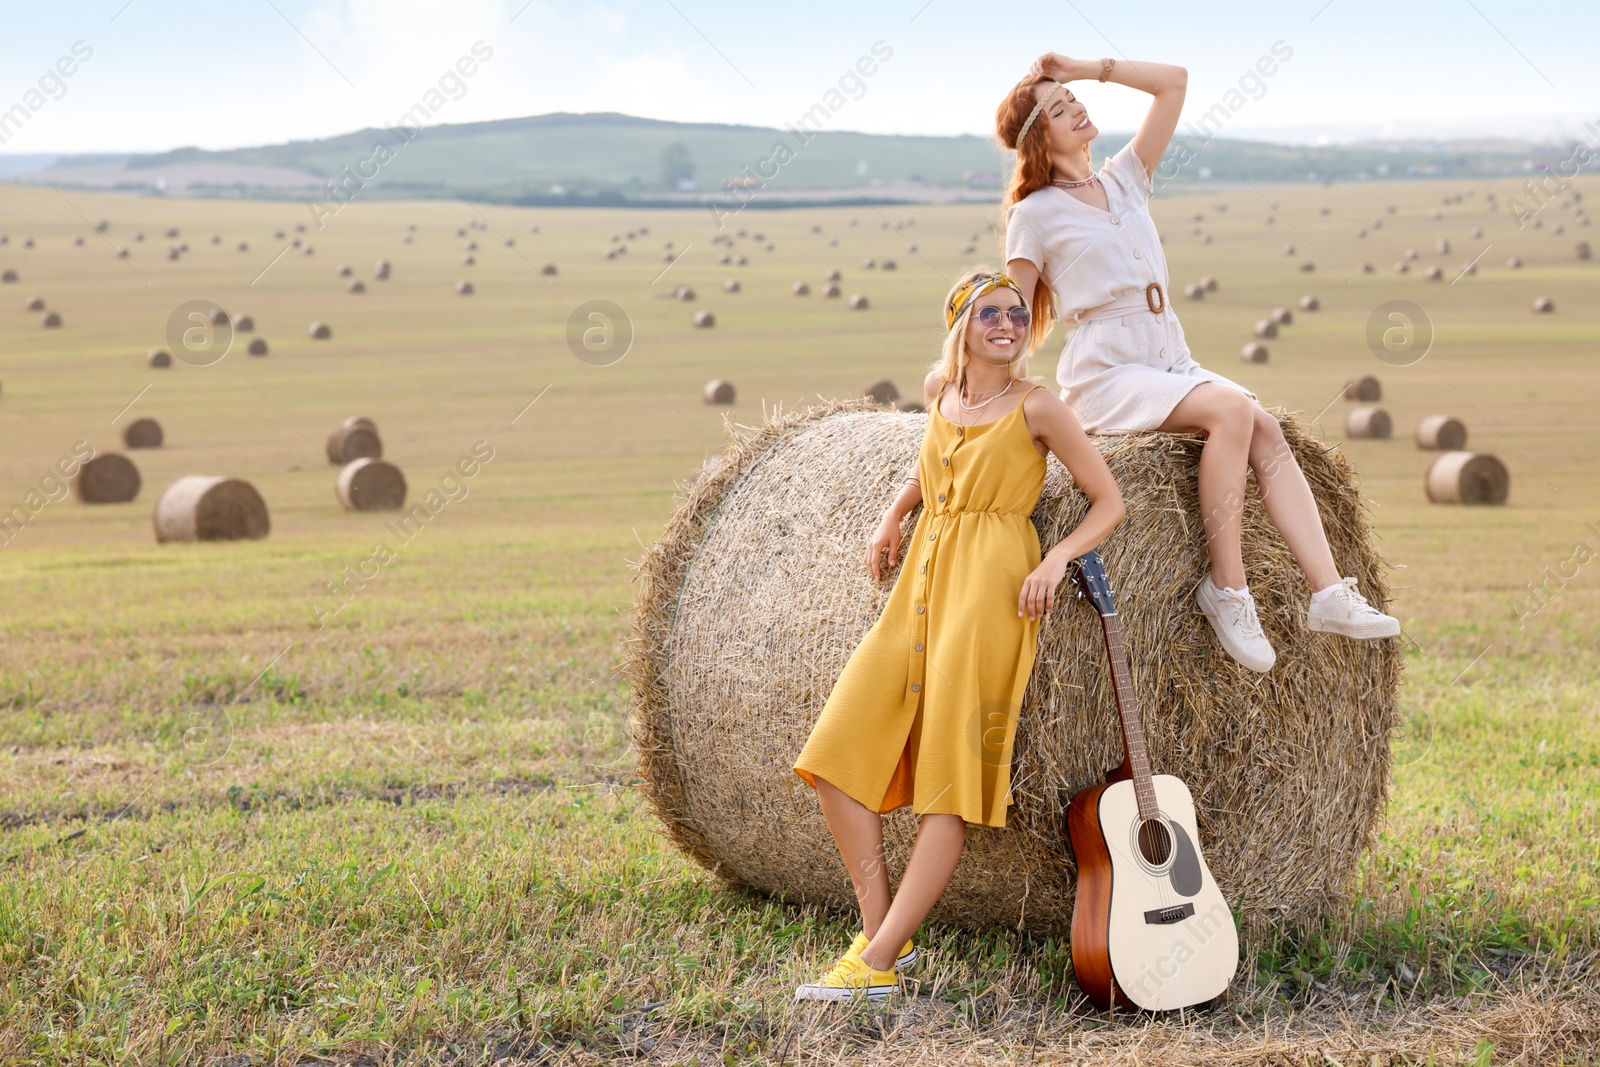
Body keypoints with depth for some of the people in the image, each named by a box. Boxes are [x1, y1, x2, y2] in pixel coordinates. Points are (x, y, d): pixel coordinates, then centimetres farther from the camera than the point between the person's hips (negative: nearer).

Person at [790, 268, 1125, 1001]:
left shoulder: (1036, 407, -2)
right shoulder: (941, 397, 13)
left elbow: (1109, 502, 0)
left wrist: (1057, 557, -16)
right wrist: (891, 519, 16)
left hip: (990, 587, -6)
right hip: (920, 589, 7)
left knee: (948, 782, -8)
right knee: (837, 757, -2)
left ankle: (876, 964, -9)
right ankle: (882, 930, 6)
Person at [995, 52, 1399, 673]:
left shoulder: (1124, 180, 16)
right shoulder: (1035, 214, 1)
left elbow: (1175, 81, 17)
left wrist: (1088, 68, 13)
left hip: (1172, 362, 6)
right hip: (1106, 376, -6)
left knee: (1267, 431, -20)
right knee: (1232, 408, -31)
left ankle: (1328, 593, -27)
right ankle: (1226, 587, -25)